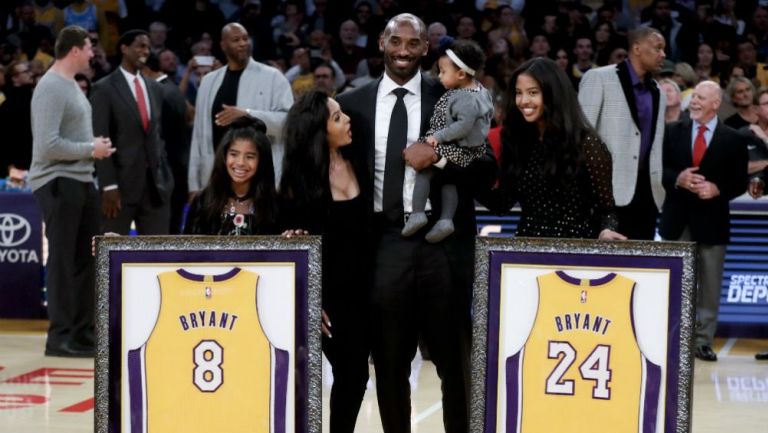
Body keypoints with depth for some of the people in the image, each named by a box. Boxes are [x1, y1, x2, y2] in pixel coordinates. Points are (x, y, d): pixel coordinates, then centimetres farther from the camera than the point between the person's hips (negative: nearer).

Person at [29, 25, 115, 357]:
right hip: (58, 183, -9)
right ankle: (60, 336, 4)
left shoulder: (71, 84, 15)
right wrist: (91, 149, -13)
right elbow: (48, 145, -22)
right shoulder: (51, 88, -15)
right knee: (63, 261, -3)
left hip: (81, 181, 9)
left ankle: (82, 332, 19)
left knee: (84, 260, 11)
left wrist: (95, 146, 3)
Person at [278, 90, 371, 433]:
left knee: (354, 372, 6)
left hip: (362, 285, 4)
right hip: (329, 289, -4)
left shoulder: (358, 161, 1)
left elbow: (370, 223, 10)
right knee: (350, 371, -3)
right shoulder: (299, 177, -8)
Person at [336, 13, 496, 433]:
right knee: (389, 362, 9)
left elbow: (487, 168, -2)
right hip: (383, 242, 1)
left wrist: (439, 158, -16)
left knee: (454, 359, 8)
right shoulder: (353, 103, 6)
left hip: (442, 241, -1)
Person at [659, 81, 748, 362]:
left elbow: (740, 182, 1)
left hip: (711, 220, -1)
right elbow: (659, 169, 2)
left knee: (709, 285, 3)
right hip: (677, 218, 1)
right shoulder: (673, 132, 6)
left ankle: (703, 341, 10)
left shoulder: (733, 139, 2)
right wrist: (677, 179, -16)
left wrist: (717, 189, -16)